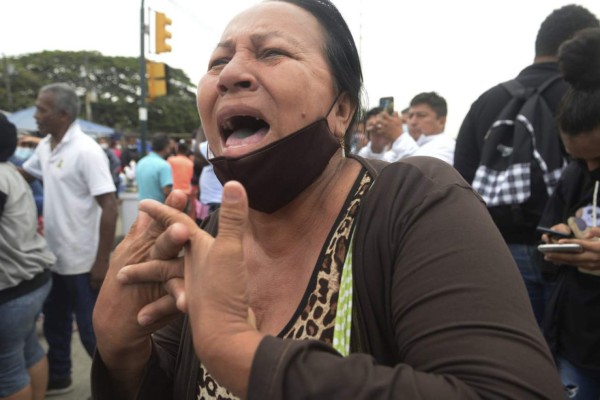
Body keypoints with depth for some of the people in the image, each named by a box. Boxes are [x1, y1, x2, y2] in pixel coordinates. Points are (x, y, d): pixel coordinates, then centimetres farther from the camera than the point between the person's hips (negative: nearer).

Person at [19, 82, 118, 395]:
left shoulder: (86, 150, -19)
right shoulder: (45, 146, 5)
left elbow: (109, 207, -22)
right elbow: (22, 175, 24)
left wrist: (102, 262, -23)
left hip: (83, 261, -8)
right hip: (56, 257, 8)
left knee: (92, 331, 4)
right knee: (55, 324, 23)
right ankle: (58, 379, 43)